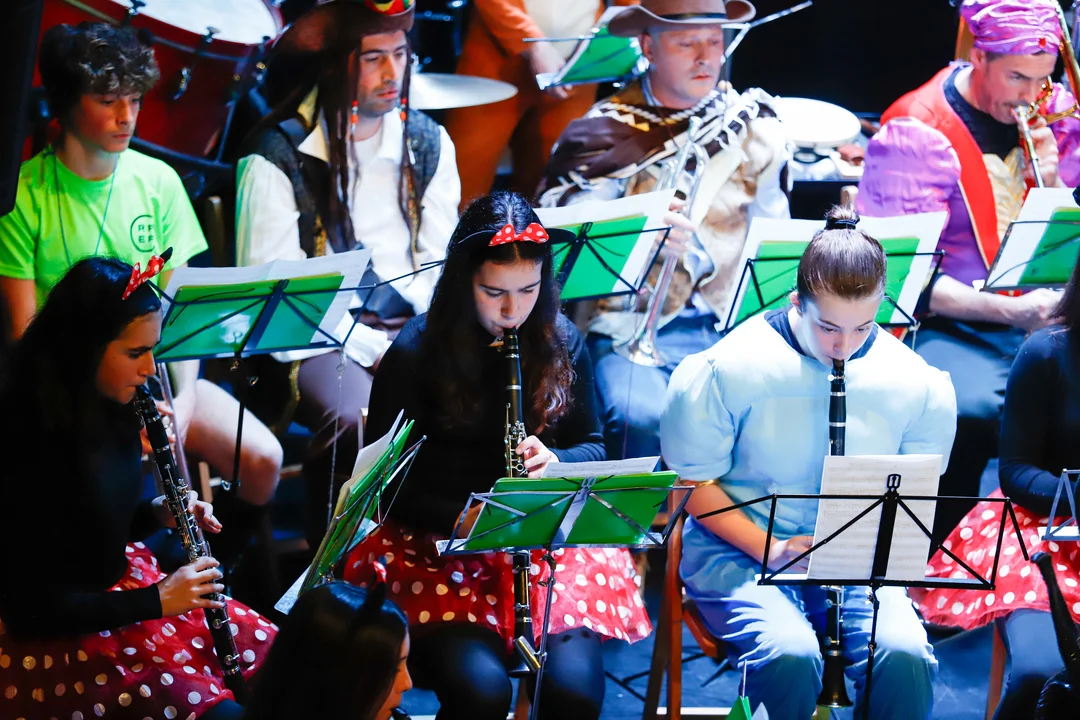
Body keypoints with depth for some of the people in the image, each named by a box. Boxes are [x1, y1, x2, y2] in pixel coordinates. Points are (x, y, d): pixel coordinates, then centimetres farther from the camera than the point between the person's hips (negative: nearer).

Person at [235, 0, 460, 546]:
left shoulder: (428, 144, 11)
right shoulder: (278, 158, -6)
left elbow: (441, 261, 11)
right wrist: (372, 351, -15)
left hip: (412, 329, 4)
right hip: (319, 339, -4)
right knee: (358, 421, -35)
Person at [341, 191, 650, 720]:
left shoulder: (561, 343, 4)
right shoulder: (415, 353, -6)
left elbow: (592, 446, 13)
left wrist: (555, 461, -11)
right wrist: (459, 518, -20)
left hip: (548, 536, 3)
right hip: (433, 542, -3)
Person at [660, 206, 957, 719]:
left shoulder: (917, 384, 0)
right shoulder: (729, 369, -9)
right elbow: (692, 483, -4)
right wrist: (767, 548, -16)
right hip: (738, 550, -2)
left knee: (904, 655, -29)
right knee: (791, 656, -35)